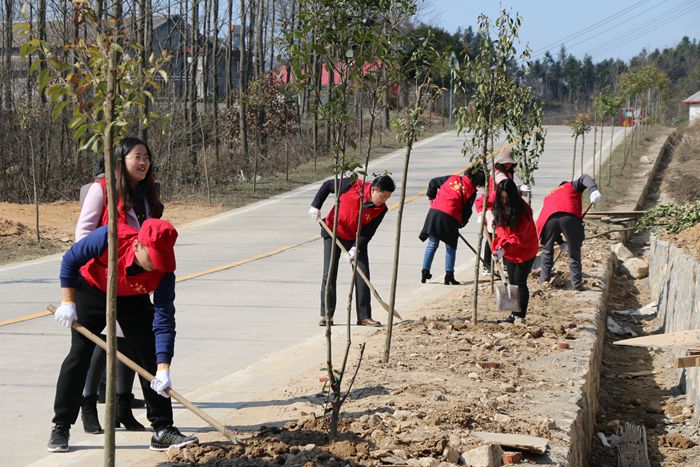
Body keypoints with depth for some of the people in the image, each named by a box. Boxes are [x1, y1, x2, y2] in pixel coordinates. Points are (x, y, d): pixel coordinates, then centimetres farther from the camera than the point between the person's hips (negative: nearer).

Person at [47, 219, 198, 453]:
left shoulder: (163, 271, -32)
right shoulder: (109, 238, -38)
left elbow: (164, 321, -31)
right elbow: (70, 260, -19)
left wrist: (163, 367, -39)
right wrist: (68, 303, -19)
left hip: (133, 299, 2)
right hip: (92, 291, -1)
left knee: (151, 357, -7)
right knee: (79, 355, -6)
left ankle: (163, 429, 0)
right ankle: (60, 428, 5)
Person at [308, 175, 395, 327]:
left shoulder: (381, 209, -15)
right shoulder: (354, 186, -21)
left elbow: (368, 233, -13)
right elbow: (328, 185, -7)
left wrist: (356, 248, -28)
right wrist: (316, 206, -11)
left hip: (357, 240, 2)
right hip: (333, 233, -2)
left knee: (362, 276, -4)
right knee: (329, 274, -4)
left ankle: (364, 316, 2)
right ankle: (326, 315, 2)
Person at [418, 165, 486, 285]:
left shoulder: (452, 178, 13)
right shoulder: (472, 191, 2)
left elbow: (433, 182, 21)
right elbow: (467, 211, 3)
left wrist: (431, 197, 35)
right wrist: (460, 224, 17)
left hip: (434, 212, 4)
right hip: (450, 217, -4)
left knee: (432, 244, 15)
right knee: (451, 248, 11)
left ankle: (425, 270, 10)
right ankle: (449, 275, 7)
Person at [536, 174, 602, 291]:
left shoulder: (549, 196, 41)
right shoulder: (572, 186, 31)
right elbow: (585, 179, 8)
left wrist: (561, 242, 48)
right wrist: (593, 190, -11)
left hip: (548, 219, 3)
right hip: (570, 216, -3)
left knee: (547, 251, 25)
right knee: (574, 254, 13)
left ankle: (543, 281, 29)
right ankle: (577, 285, 13)